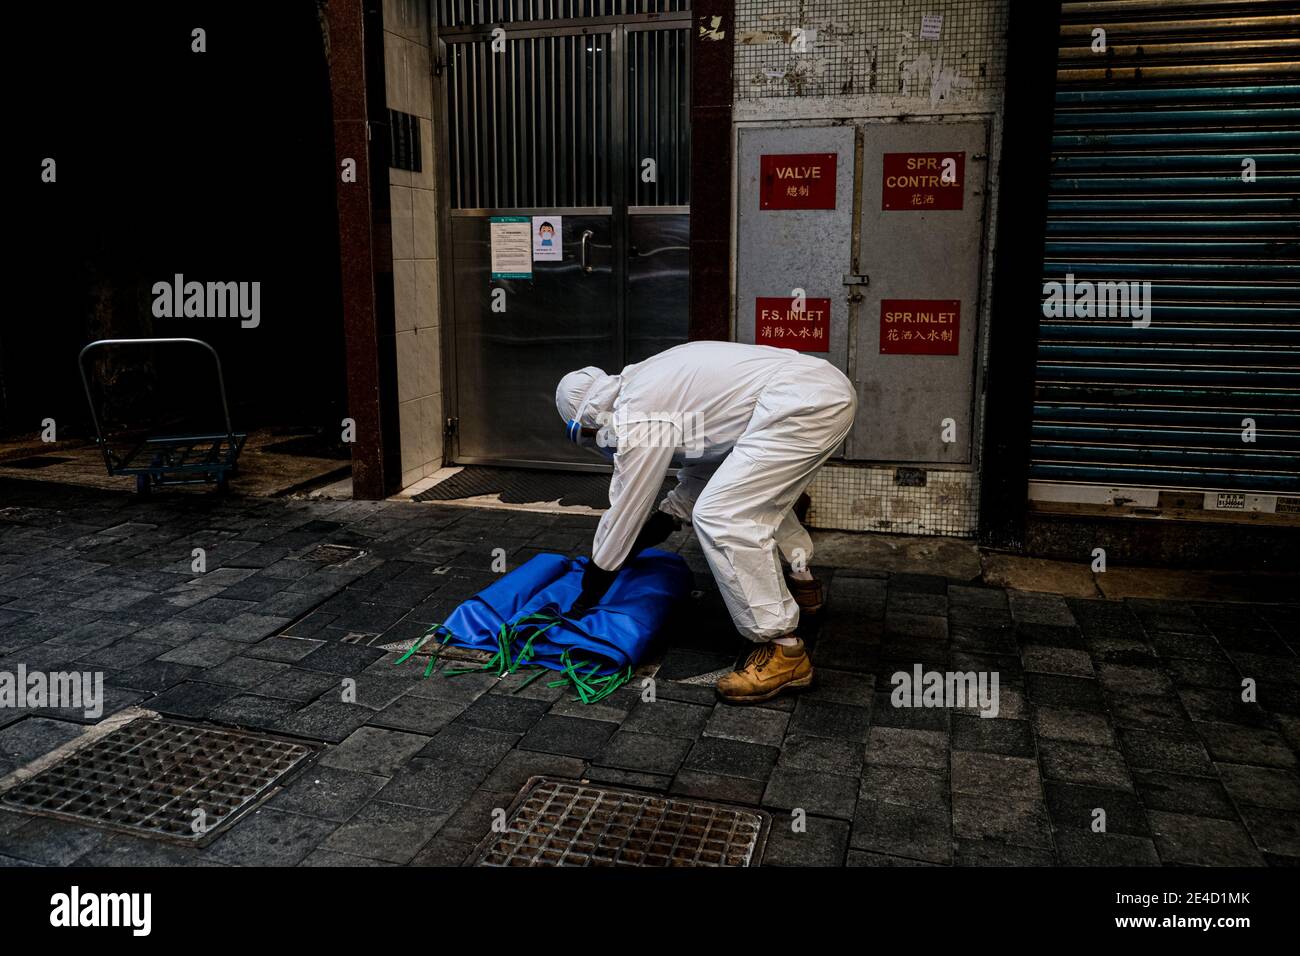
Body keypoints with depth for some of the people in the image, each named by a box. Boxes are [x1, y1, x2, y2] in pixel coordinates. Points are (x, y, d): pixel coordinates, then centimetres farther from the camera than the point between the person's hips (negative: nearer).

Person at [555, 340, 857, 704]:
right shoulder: (650, 386, 22)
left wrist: (586, 598, 11)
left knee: (720, 516, -11)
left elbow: (624, 512, 1)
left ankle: (783, 650, -8)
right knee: (756, 496, 31)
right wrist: (664, 519, 30)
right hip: (824, 386, 11)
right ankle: (798, 581, 43)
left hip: (802, 402, -11)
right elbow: (701, 470, 31)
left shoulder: (634, 416, -5)